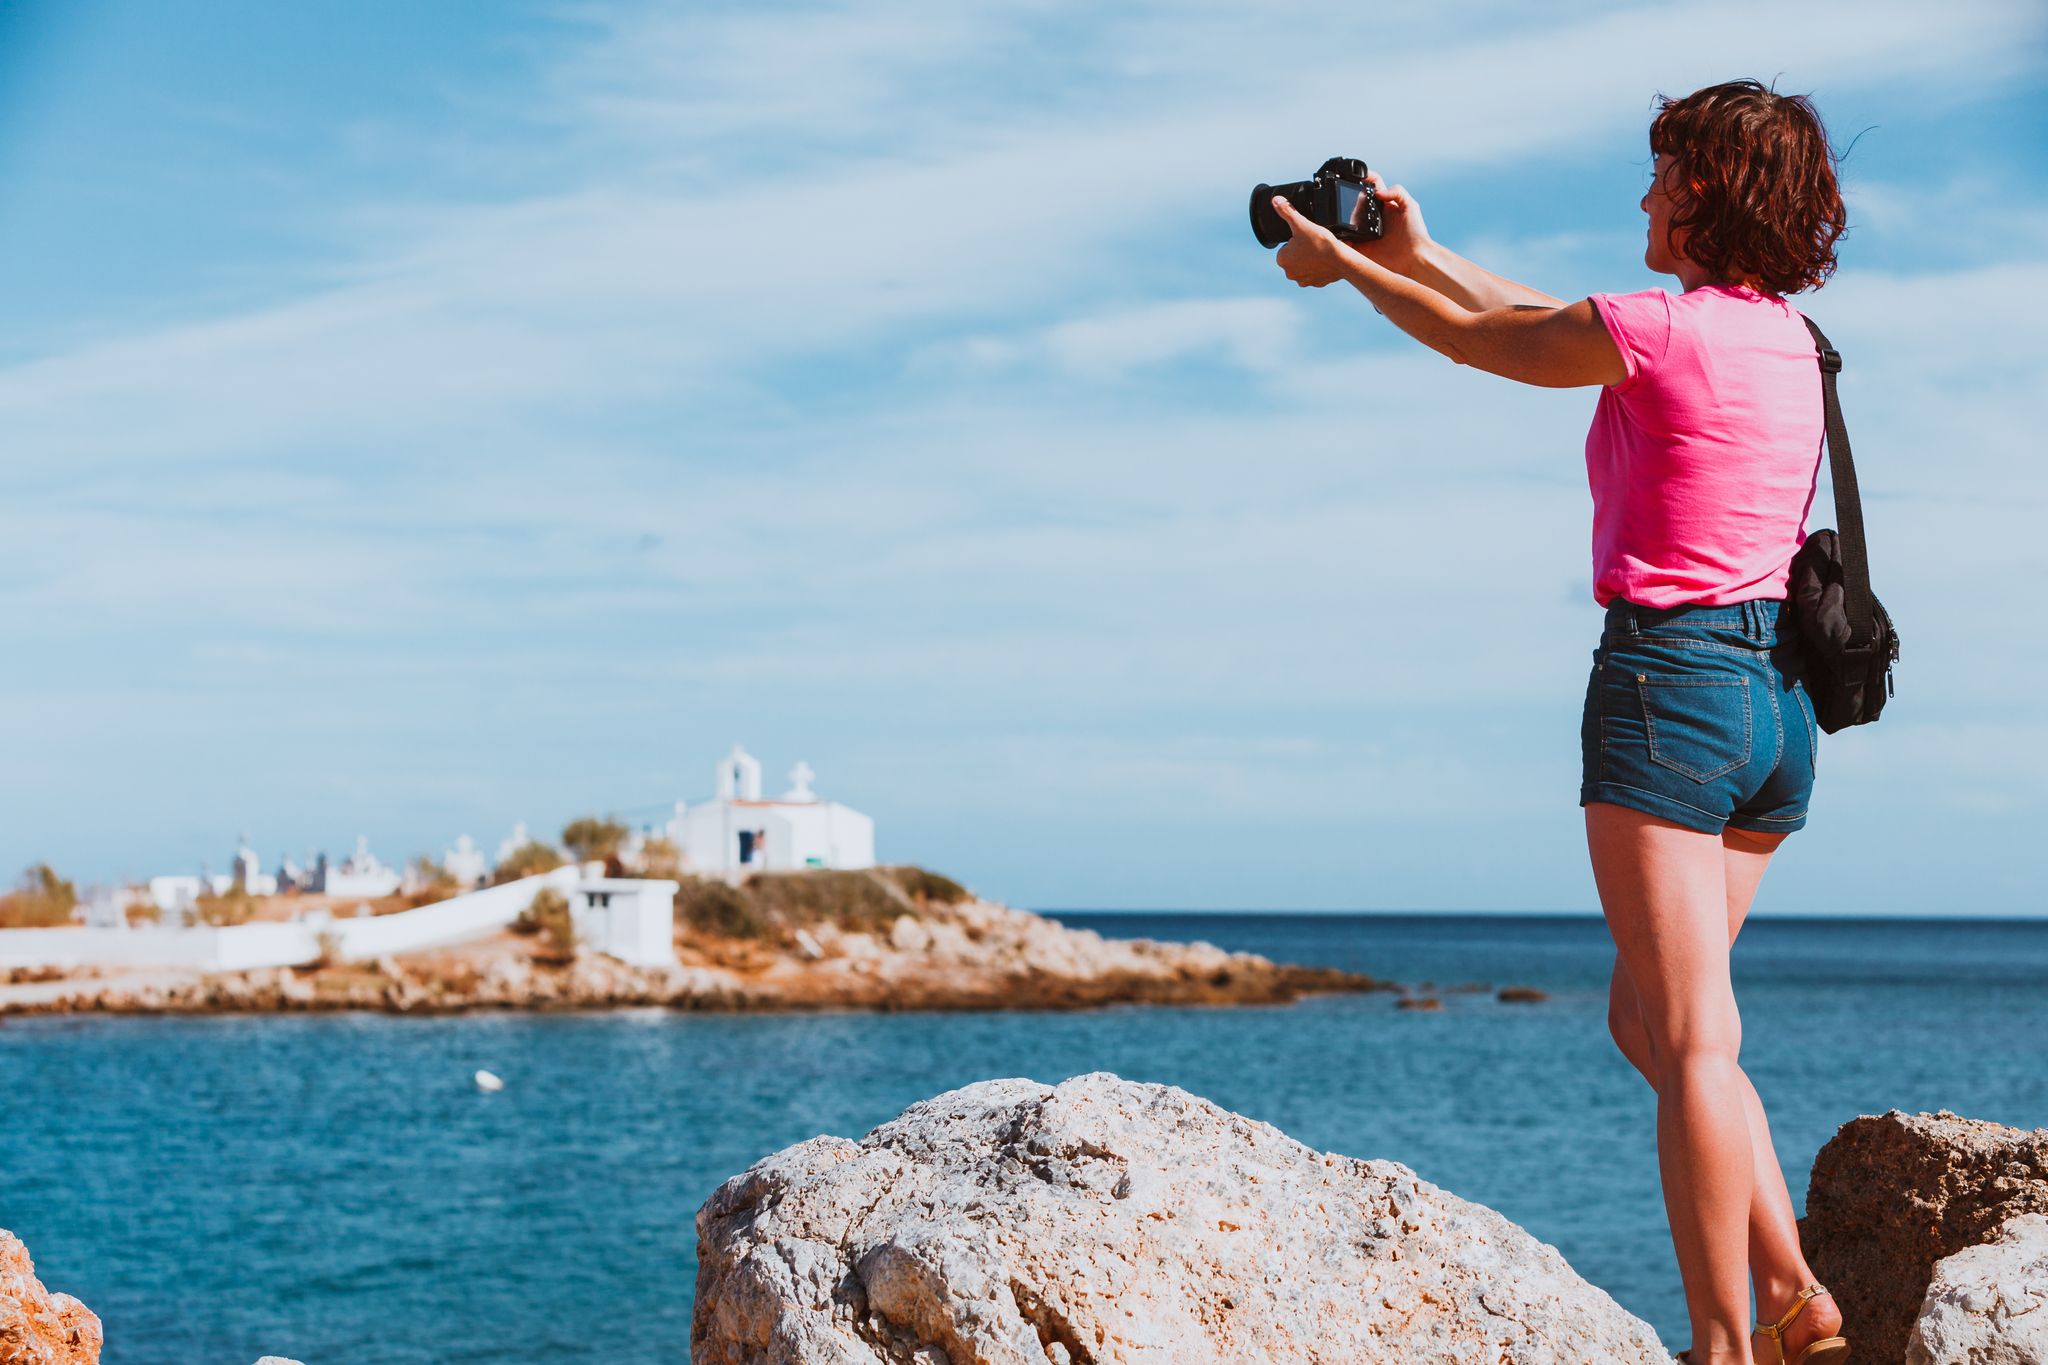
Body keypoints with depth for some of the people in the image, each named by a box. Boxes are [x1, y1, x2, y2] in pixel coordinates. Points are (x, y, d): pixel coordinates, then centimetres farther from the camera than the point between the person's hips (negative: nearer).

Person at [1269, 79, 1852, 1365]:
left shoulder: (1655, 330, -12)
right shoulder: (1786, 335, 12)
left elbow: (1483, 342, 5)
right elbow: (1562, 327, 25)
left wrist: (1345, 264, 22)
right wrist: (1421, 250, 33)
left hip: (1672, 681, -8)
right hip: (1782, 696, 8)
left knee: (1692, 1045, -4)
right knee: (1645, 1014, 18)